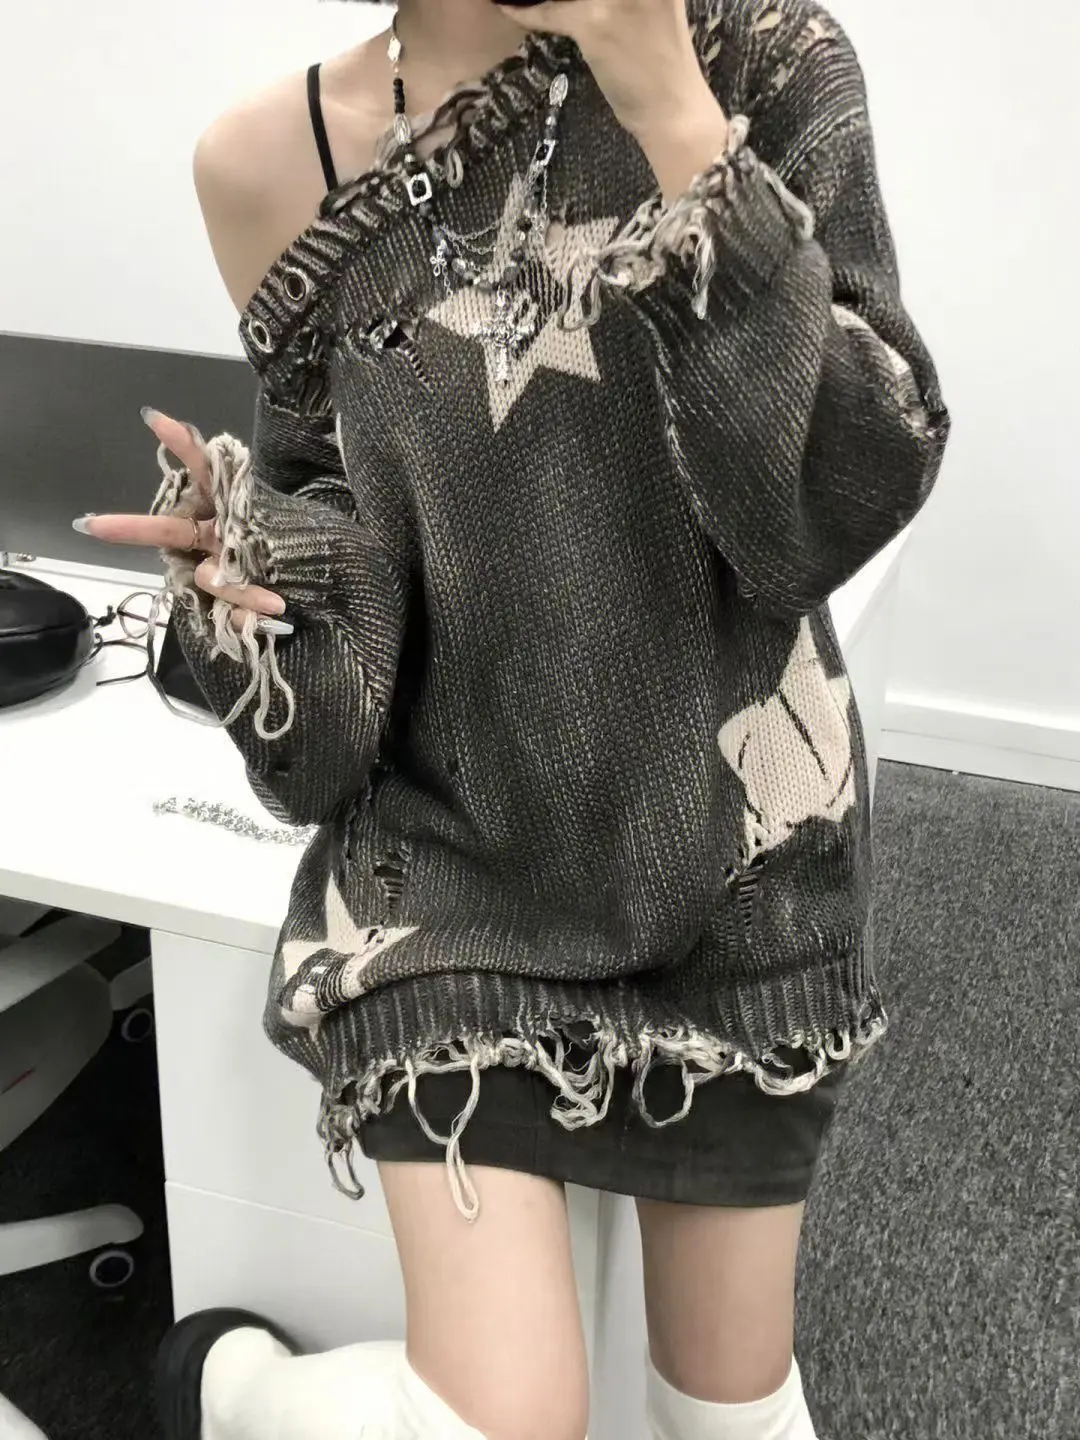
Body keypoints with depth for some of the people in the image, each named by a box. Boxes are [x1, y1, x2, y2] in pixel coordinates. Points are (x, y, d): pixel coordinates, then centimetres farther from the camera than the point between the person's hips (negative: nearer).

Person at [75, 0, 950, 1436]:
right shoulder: (272, 163, -5)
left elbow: (848, 503, -17)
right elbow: (331, 514, 4)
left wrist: (678, 117, -23)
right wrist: (249, 571, -19)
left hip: (739, 840, 2)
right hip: (458, 849, -1)